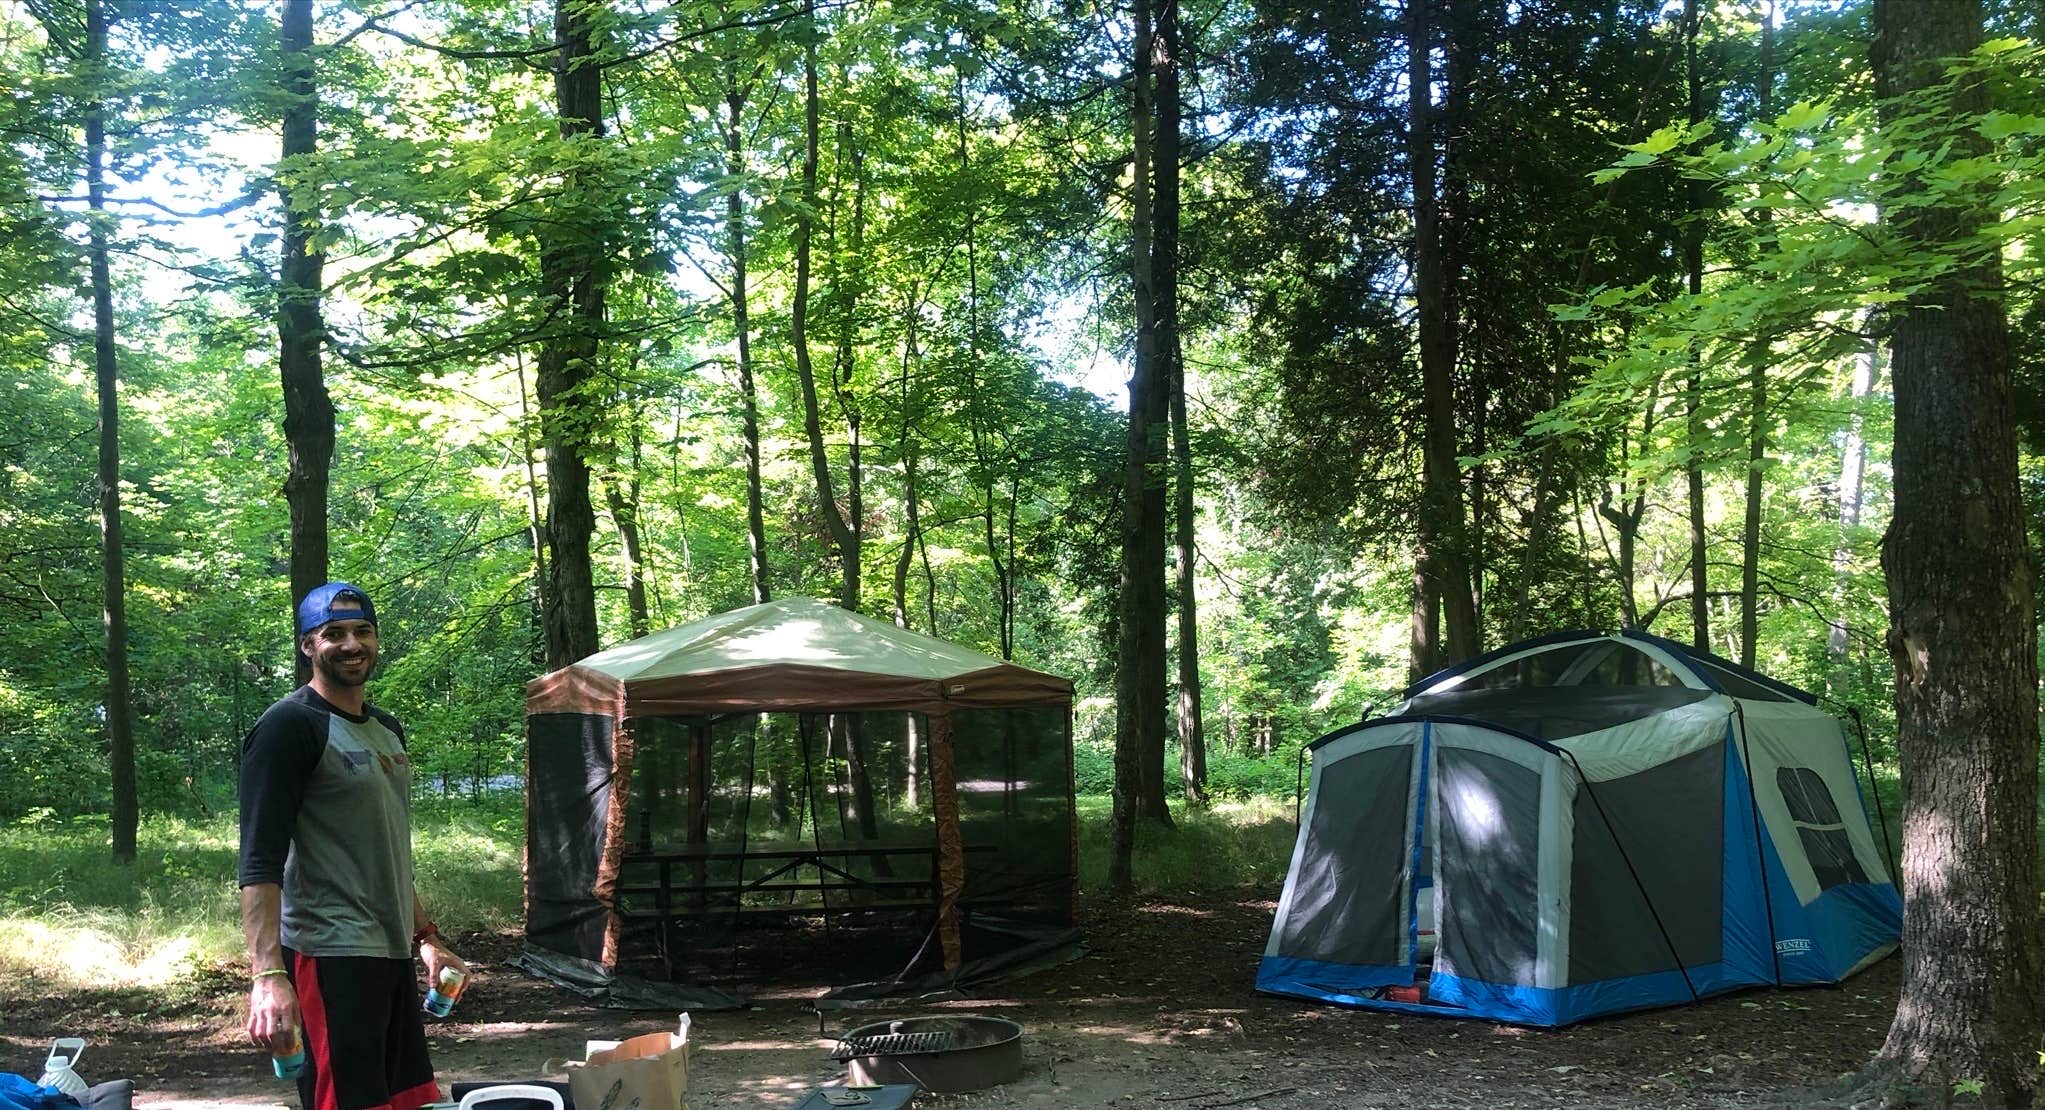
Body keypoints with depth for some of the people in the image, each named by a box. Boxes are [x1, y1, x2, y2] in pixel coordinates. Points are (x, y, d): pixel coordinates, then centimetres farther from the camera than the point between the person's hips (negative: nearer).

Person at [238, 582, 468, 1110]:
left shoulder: (387, 730, 17)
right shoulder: (290, 726, -9)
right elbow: (260, 861, -18)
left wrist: (427, 937, 24)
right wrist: (268, 974, -27)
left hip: (392, 952, 9)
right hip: (332, 957, -8)